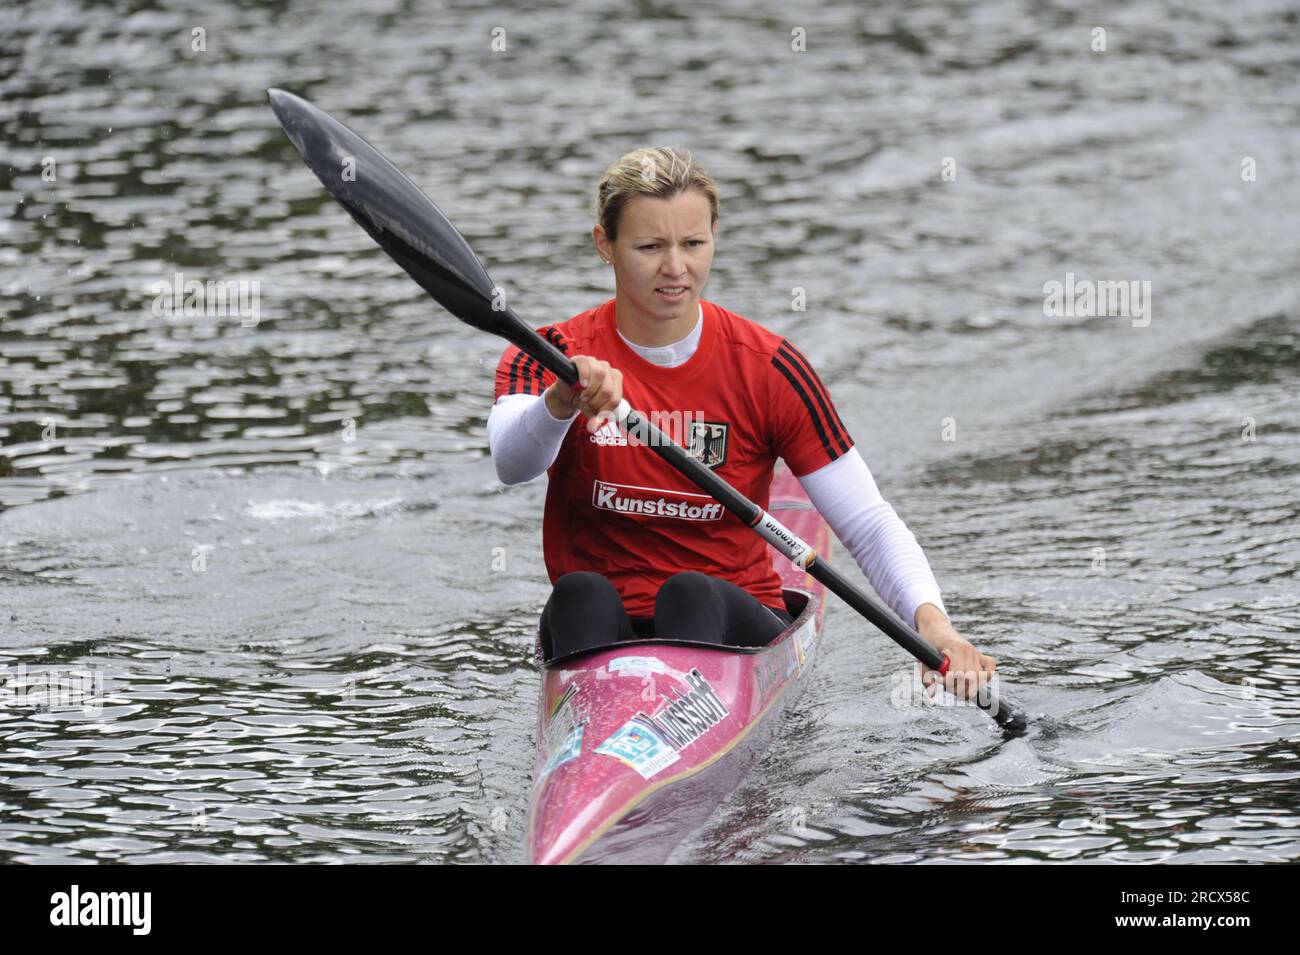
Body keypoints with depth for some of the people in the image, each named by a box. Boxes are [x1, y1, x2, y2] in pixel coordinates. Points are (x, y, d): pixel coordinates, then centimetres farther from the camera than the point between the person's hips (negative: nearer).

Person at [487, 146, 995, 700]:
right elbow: (512, 464, -25)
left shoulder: (769, 370, -2)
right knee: (580, 593, -30)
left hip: (734, 628, 0)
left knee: (690, 593, -31)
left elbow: (868, 525, -3)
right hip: (602, 634, 0)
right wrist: (562, 403, -48)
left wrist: (929, 618, -22)